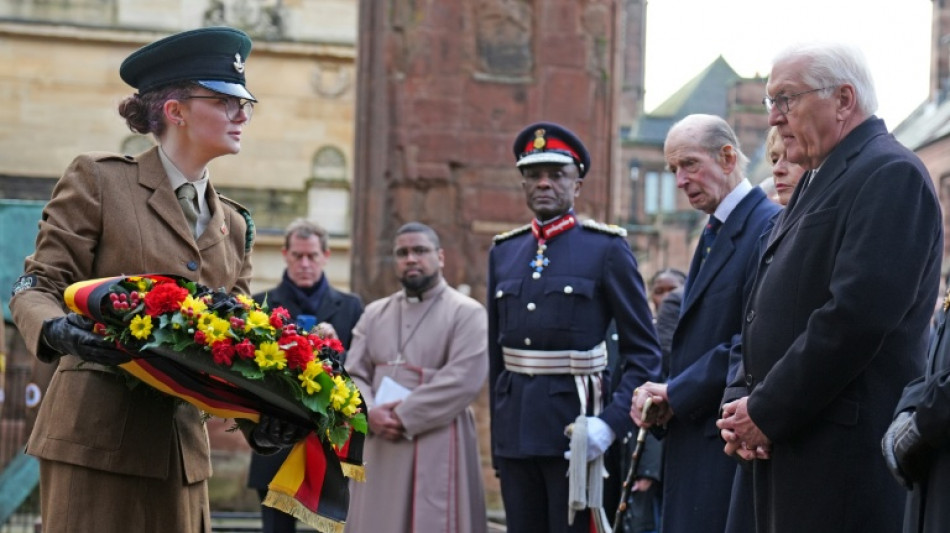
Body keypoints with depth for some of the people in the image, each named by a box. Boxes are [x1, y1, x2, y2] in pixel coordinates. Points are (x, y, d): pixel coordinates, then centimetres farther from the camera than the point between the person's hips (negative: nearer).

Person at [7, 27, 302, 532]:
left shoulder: (234, 225, 16)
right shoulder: (99, 180, -1)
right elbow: (38, 286, -3)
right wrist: (56, 331, -26)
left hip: (181, 446, 6)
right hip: (97, 433, -5)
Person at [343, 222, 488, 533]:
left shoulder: (466, 313, 0)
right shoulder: (375, 314, 16)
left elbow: (464, 380, -13)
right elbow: (352, 376, 9)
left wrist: (403, 416, -14)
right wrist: (370, 414, -12)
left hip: (438, 452, -5)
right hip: (378, 450, 5)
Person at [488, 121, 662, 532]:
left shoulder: (607, 249, -2)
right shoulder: (503, 252, 13)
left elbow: (643, 354, -4)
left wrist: (611, 423, -16)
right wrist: (496, 443, 14)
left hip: (573, 426, -5)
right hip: (514, 431, 5)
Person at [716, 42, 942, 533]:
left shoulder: (891, 175, -10)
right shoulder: (817, 182, 20)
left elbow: (858, 314, -20)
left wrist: (767, 412, -15)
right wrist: (747, 405, 4)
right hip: (784, 440, 9)